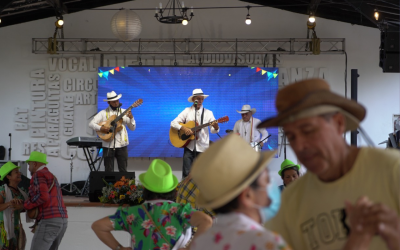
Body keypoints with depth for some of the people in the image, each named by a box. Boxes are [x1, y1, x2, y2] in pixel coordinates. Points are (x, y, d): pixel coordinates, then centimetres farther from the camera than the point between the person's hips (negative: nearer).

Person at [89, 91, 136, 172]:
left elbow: (132, 128, 7)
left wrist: (131, 118, -11)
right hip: (108, 145, -1)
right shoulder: (103, 113, 4)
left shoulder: (124, 112, 8)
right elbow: (91, 123, -2)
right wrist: (100, 128, -19)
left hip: (121, 145, 1)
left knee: (123, 170, 1)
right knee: (109, 171, 2)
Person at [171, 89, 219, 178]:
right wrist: (183, 128, -19)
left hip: (203, 147, 1)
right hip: (189, 146, -1)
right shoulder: (187, 111, 4)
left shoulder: (208, 113, 4)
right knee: (187, 173, -5)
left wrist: (215, 127, -26)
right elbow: (173, 123, -1)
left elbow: (213, 130, -2)